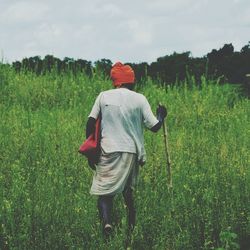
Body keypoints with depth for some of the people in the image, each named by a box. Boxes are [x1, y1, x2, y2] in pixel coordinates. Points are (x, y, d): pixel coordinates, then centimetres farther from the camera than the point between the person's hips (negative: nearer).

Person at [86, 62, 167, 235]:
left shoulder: (104, 96, 4)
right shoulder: (139, 99, 2)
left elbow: (91, 123, 2)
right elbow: (155, 127, 2)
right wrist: (161, 115, 24)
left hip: (108, 151, -1)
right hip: (131, 152, 1)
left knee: (105, 192, -4)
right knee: (128, 192, 21)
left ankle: (106, 221, -29)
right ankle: (132, 227, 20)